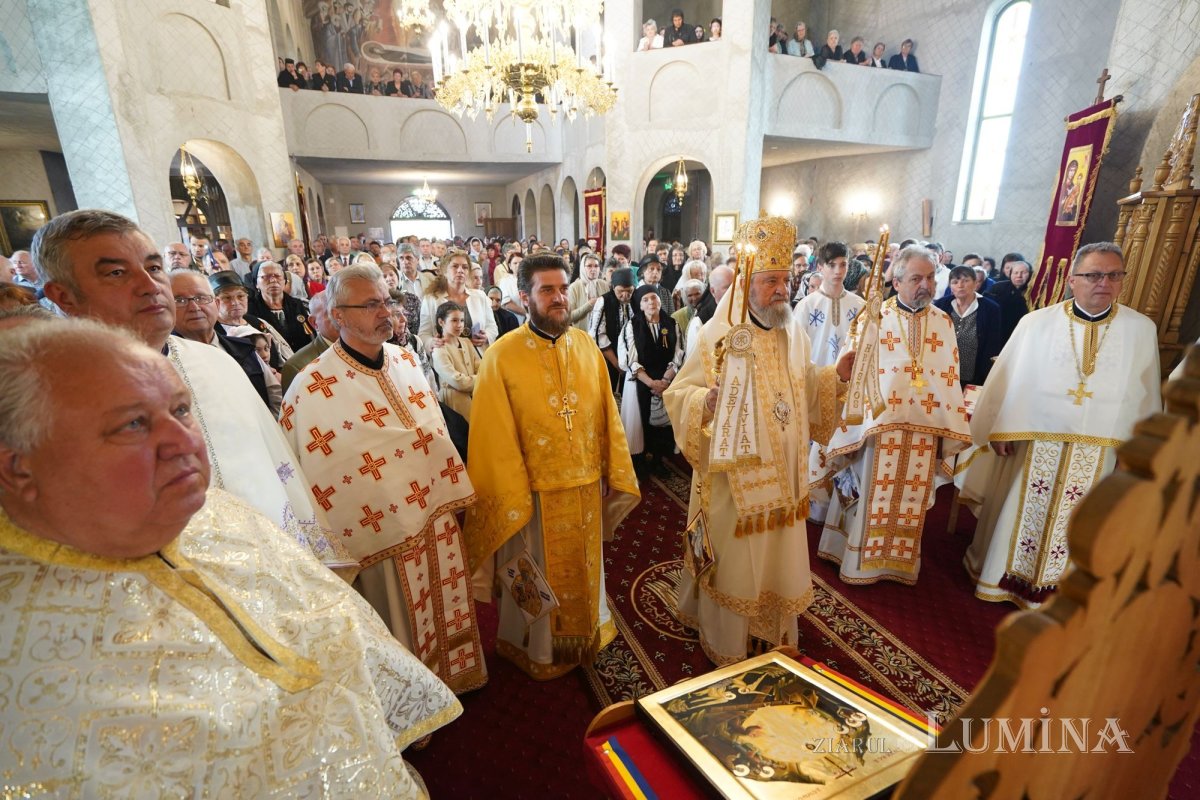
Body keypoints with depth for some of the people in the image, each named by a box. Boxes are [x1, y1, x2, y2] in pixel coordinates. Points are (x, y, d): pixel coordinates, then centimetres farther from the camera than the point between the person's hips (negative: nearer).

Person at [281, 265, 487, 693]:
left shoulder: (406, 361, 0)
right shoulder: (312, 388, -18)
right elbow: (304, 473, -12)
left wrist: (454, 494, 9)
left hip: (436, 517, 5)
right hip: (382, 531, -5)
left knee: (443, 610, 23)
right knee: (402, 629, 16)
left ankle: (450, 676, 48)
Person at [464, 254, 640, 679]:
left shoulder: (586, 346, -1)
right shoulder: (502, 356, -14)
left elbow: (607, 415, 4)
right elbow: (497, 438, -12)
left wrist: (614, 473, 4)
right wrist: (511, 498, -12)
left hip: (586, 487, 4)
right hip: (535, 493, -4)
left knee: (584, 569, 24)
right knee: (539, 578, 17)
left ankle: (586, 636, 49)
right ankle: (538, 647, 43)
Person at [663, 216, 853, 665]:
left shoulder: (794, 333, 3)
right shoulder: (718, 336, -15)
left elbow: (806, 386, 15)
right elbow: (678, 393, -15)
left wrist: (836, 374, -2)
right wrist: (707, 401, -35)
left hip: (783, 475, 6)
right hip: (735, 476, -5)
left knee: (781, 559, 20)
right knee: (734, 563, 10)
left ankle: (777, 637, 46)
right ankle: (727, 650, 34)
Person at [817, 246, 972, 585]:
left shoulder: (943, 322, 7)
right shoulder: (874, 318, -5)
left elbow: (951, 379, 8)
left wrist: (949, 430, 4)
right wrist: (859, 422, -10)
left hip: (924, 430, 4)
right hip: (880, 426, -4)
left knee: (911, 500, 14)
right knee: (872, 497, 6)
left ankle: (899, 562, 31)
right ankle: (863, 562, 22)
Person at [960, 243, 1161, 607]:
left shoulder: (1142, 329, -1)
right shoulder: (1037, 323, -7)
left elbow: (1146, 392, 6)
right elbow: (1010, 379, -3)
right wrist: (1001, 430, -5)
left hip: (1098, 450, 1)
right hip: (1035, 442, -1)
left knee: (1072, 523, 13)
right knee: (1020, 513, 12)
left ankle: (1054, 585, 31)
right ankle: (1005, 575, 30)